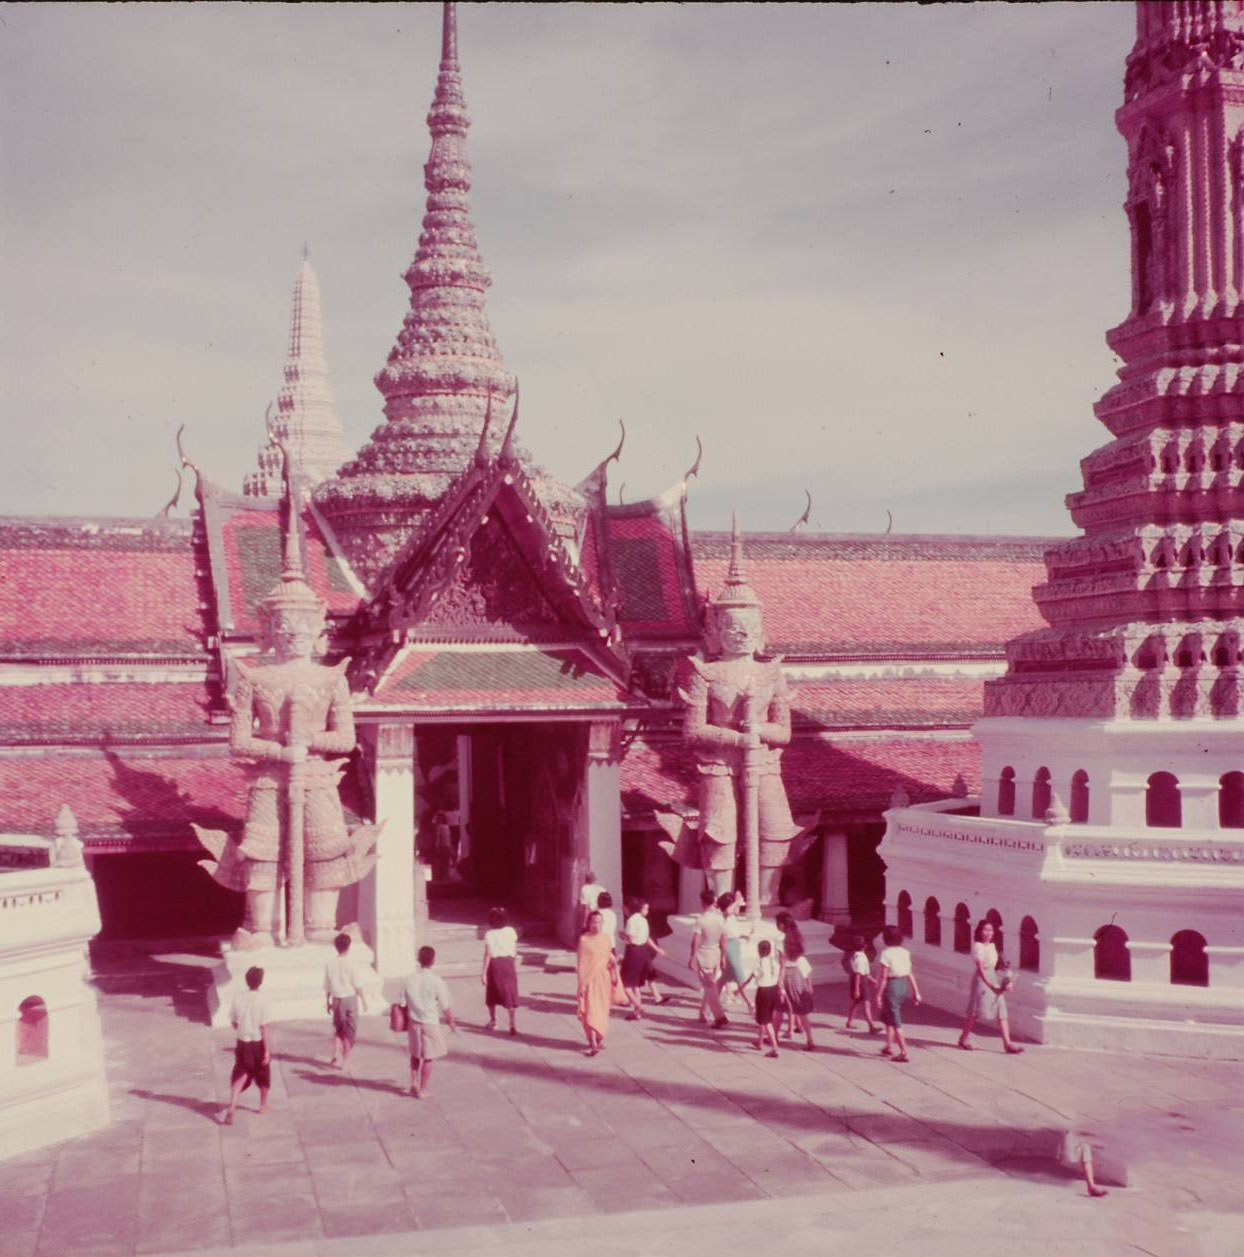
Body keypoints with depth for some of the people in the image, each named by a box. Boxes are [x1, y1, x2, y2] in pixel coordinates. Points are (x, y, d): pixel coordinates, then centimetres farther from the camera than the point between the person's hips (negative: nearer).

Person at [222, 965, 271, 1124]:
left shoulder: (238, 997, -5)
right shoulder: (262, 999, -17)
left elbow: (234, 1022, 3)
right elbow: (263, 1027, -17)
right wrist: (267, 1050, -13)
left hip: (242, 1042, 3)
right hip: (258, 1042, -3)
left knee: (239, 1077, 6)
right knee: (263, 1074, 19)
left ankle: (231, 1108, -11)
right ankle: (263, 1105, 36)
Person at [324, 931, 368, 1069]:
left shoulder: (330, 964, -1)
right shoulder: (350, 962, -12)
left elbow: (327, 986, 6)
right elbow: (357, 985, -11)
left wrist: (327, 1002, 16)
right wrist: (364, 1000, -2)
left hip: (336, 1000, 4)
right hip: (350, 998, -4)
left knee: (337, 1029, 17)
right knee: (350, 1031, 8)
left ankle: (336, 1055, 1)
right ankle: (345, 1059, 10)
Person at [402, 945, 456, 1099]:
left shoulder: (410, 979, -7)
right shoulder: (437, 981, -16)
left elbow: (403, 1004, 0)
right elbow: (446, 1006, -11)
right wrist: (451, 1022, 4)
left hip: (414, 1022, 4)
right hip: (431, 1023, -3)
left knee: (415, 1055, 23)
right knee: (428, 1058, 10)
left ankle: (414, 1084, 25)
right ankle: (422, 1090, 15)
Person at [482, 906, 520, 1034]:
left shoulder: (489, 935, -13)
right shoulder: (511, 931, -4)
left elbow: (487, 955, -13)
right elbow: (515, 951, 2)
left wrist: (484, 973, -9)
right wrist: (515, 966, 15)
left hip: (494, 964, -1)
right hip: (508, 963, 1)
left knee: (492, 993, 17)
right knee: (509, 994, 3)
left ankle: (493, 1021, 30)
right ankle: (512, 1023, -7)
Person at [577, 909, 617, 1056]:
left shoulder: (605, 937, 4)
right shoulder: (584, 939, -9)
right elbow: (581, 962, -7)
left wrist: (613, 963, -1)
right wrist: (581, 982, -10)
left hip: (604, 978, 4)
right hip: (589, 978, -4)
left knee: (602, 1010, 12)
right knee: (590, 1010, -8)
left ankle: (600, 1038, 30)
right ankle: (593, 1044, -10)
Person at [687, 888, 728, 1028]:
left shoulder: (701, 919, -18)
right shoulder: (720, 918, -1)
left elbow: (695, 941, -17)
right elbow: (723, 939, 6)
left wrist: (692, 957, -9)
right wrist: (723, 957, 16)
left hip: (703, 954, -6)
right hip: (715, 953, 6)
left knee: (708, 986, -4)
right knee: (710, 984, 18)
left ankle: (720, 1016, -13)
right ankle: (705, 1014, 29)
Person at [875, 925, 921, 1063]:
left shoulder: (886, 953, -15)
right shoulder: (905, 952, 3)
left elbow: (884, 977, -15)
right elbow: (910, 974, 4)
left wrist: (878, 994, -10)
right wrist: (916, 991, 8)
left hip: (891, 986, -7)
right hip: (903, 985, 7)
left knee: (896, 1021, 0)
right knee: (887, 1016, 24)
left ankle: (903, 1052, -3)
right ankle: (889, 1046, 28)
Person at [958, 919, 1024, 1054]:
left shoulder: (992, 945, 10)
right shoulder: (978, 946, -14)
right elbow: (980, 968, -21)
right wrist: (991, 985, -27)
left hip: (994, 978, 7)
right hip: (981, 979, -7)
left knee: (1002, 1011, 0)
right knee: (975, 1012, 4)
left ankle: (1007, 1043, -1)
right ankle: (963, 1038, 22)